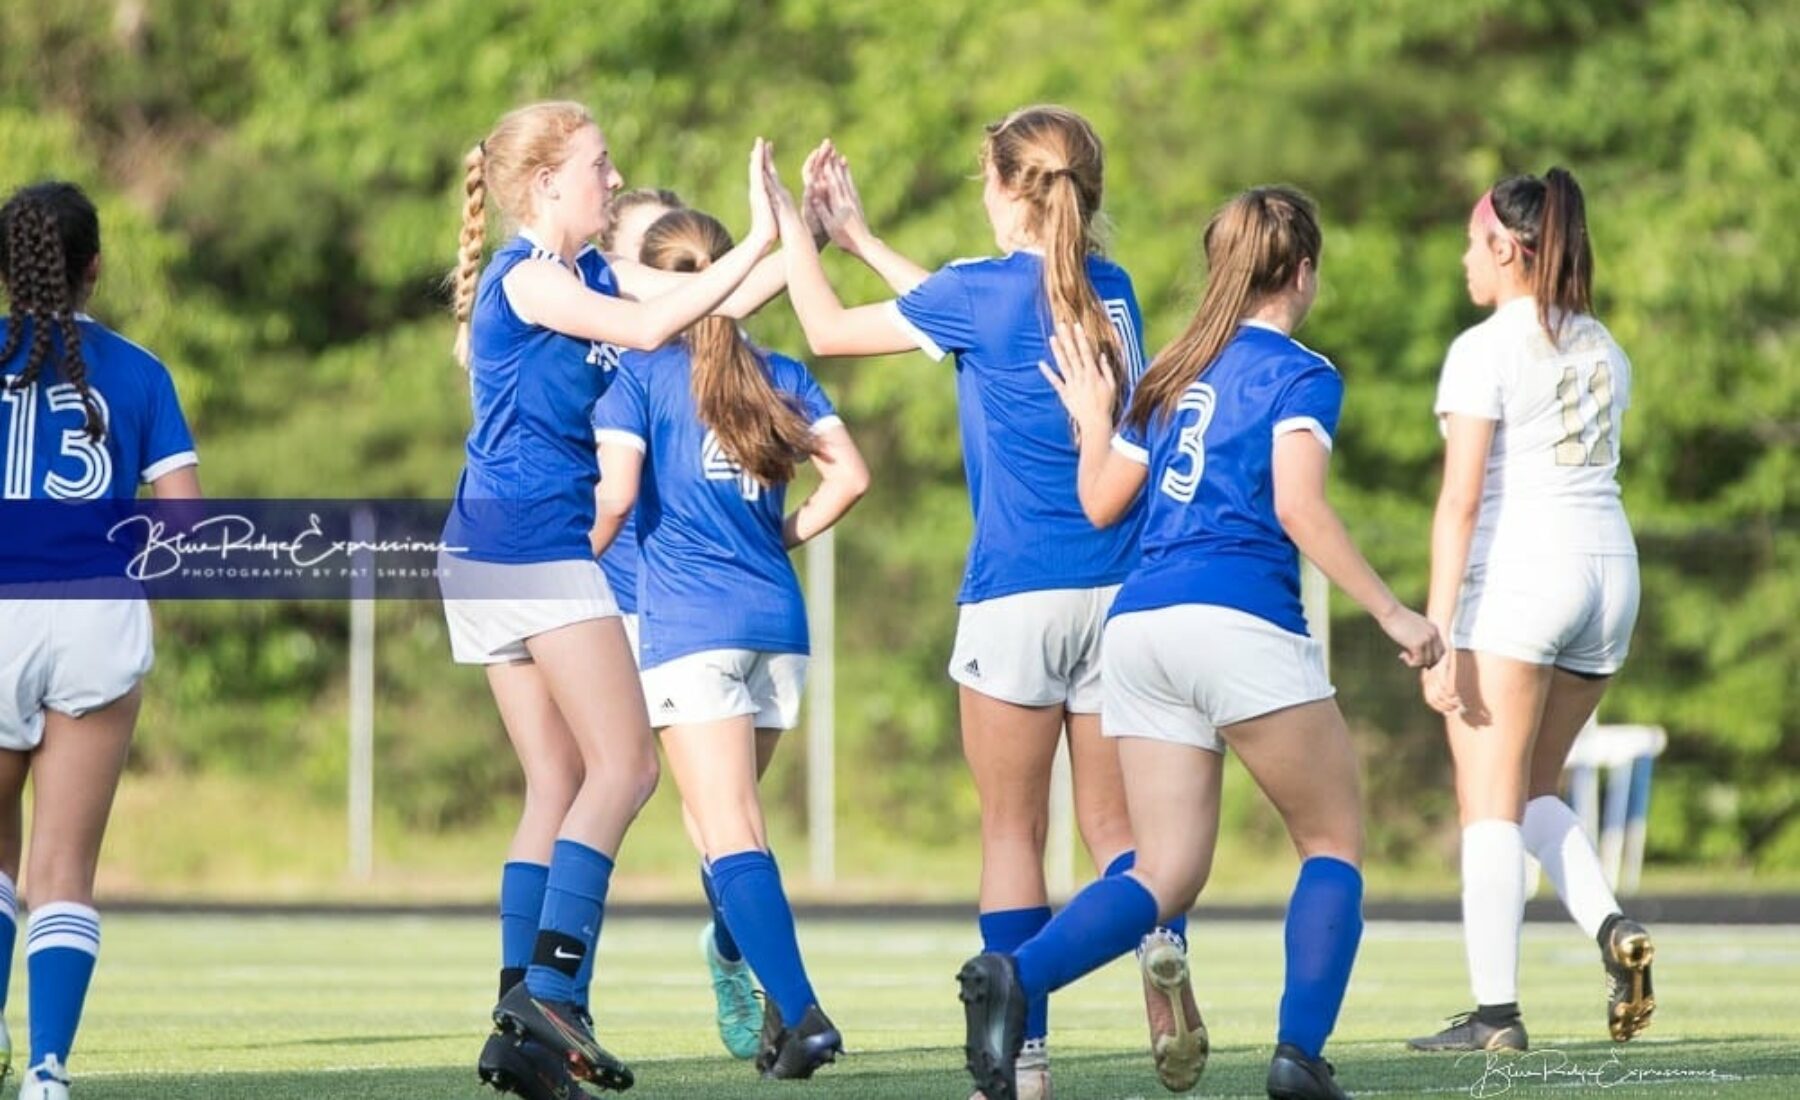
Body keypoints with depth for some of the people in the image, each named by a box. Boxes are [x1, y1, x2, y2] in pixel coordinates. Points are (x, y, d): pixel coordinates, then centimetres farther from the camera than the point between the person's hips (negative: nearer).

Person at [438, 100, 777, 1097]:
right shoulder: (526, 275, -9)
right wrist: (760, 242, -19)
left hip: (491, 562, 10)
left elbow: (716, 298, 17)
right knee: (623, 766, -11)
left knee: (558, 785, 7)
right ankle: (554, 991, -19)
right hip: (537, 547, -10)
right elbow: (647, 328, -22)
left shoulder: (584, 275, 18)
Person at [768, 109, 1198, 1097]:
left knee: (1012, 830, 5)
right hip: (1120, 588, 5)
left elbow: (829, 329, 4)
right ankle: (1162, 943, -25)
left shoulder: (986, 291, -8)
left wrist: (791, 228, 19)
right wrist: (859, 237, 31)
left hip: (1018, 591, -5)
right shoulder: (1111, 291, 10)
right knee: (1113, 822, 6)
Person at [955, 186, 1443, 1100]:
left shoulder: (1175, 375, 21)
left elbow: (1102, 502, 23)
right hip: (1241, 619, -6)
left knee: (1167, 873, 3)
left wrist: (1092, 417, 40)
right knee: (1334, 844, 8)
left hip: (1138, 626, 6)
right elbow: (1299, 509, -11)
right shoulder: (1298, 375, 2)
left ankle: (1016, 975, -22)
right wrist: (1392, 614, -10)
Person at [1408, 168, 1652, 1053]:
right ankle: (1611, 929, -6)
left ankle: (1495, 1010, -8)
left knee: (1491, 803, -3)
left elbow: (1461, 501, -14)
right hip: (1609, 567, 7)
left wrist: (1436, 633, -16)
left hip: (1516, 573, -7)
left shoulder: (1485, 350, -8)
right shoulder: (1603, 349, 15)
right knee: (1533, 790, 17)